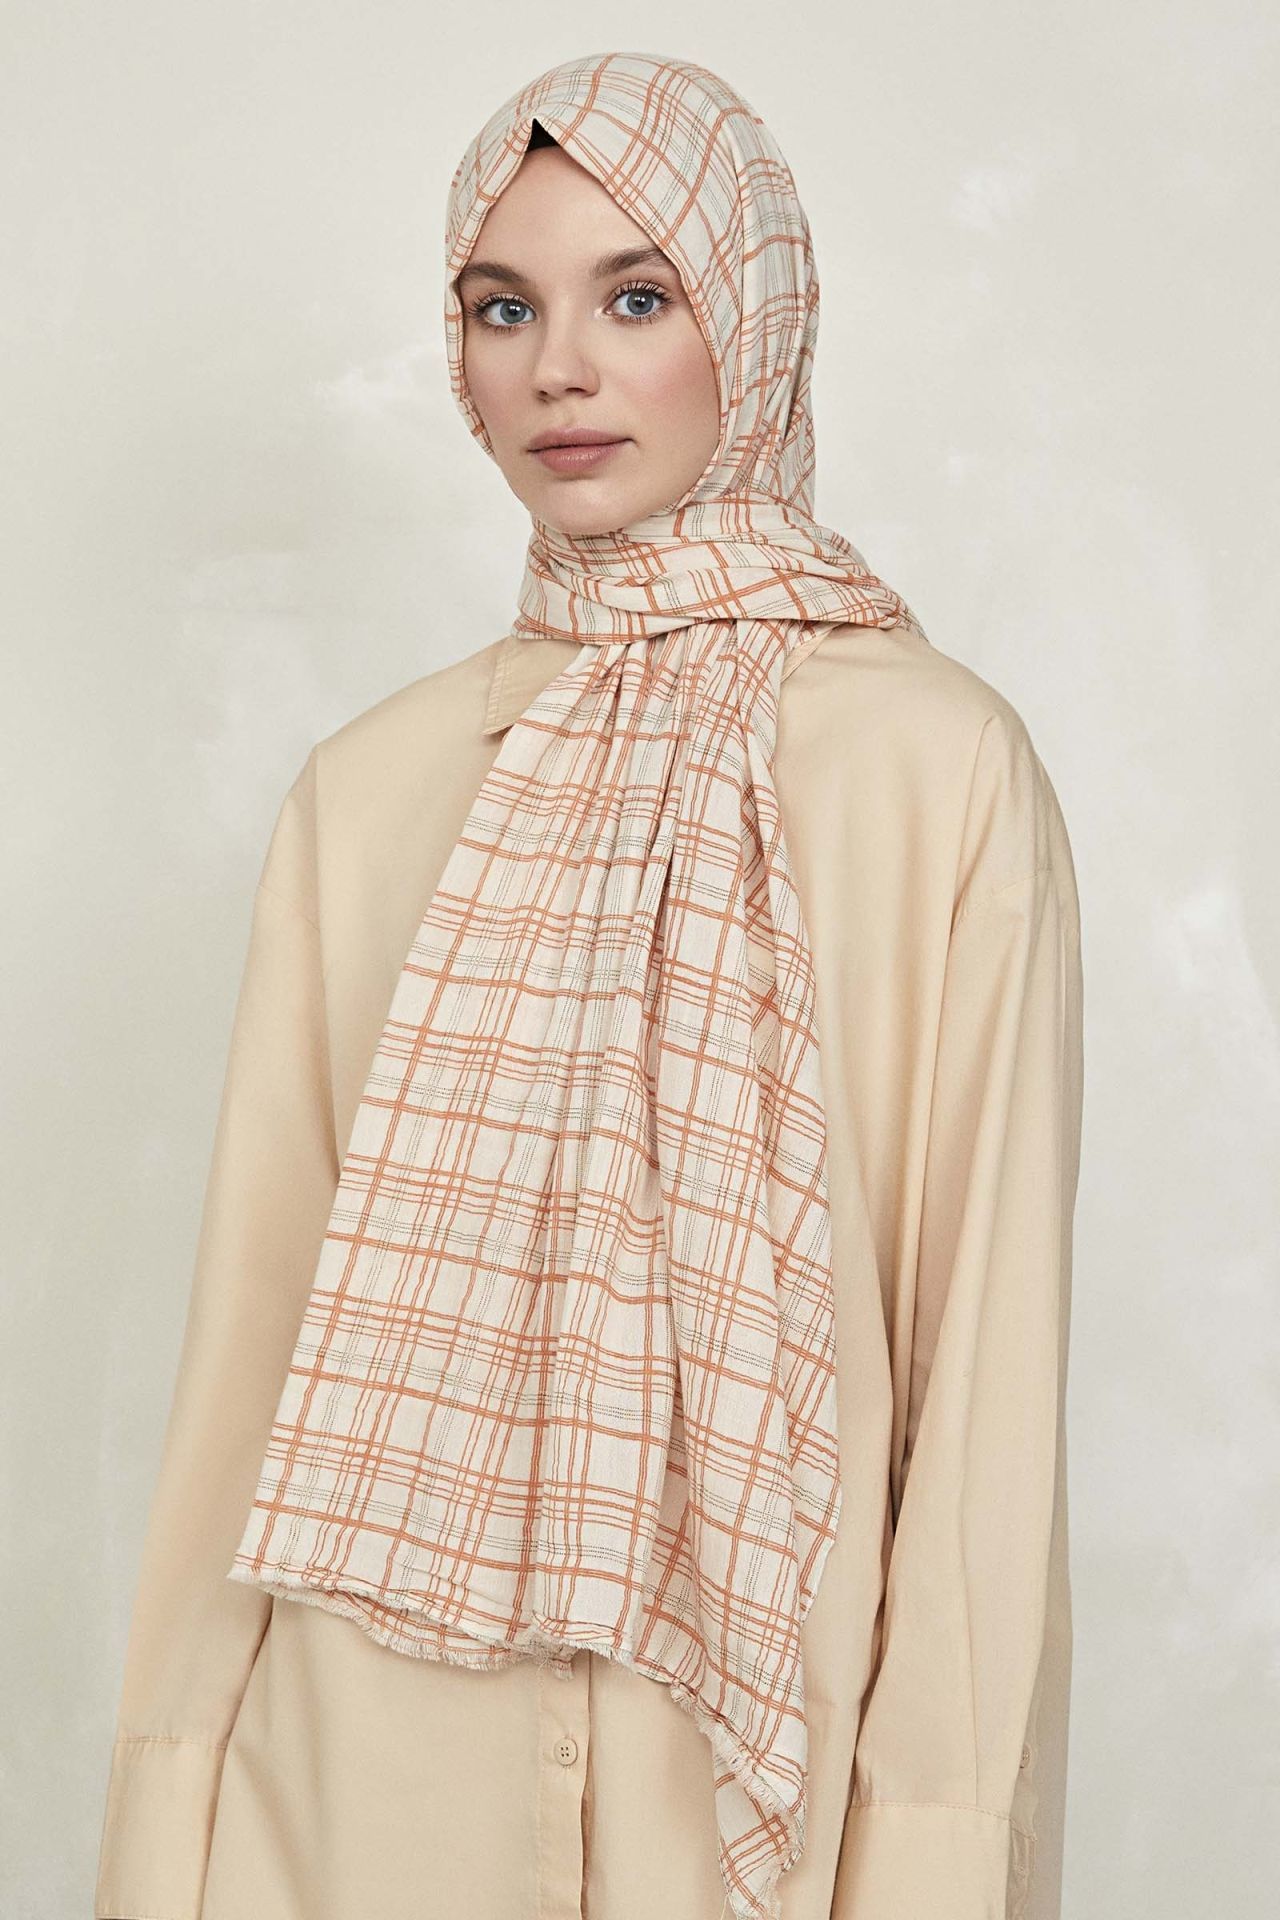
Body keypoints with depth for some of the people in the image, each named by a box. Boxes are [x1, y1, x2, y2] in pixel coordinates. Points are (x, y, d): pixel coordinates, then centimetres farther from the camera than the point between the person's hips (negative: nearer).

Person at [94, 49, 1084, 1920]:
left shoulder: (941, 766, -7)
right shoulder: (370, 788, 4)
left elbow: (986, 1360, -8)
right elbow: (254, 1315, 5)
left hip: (742, 1758, -2)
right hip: (366, 1760, 3)